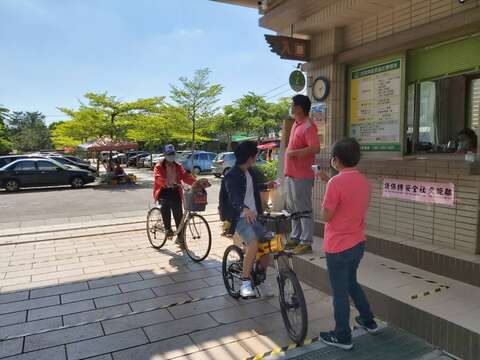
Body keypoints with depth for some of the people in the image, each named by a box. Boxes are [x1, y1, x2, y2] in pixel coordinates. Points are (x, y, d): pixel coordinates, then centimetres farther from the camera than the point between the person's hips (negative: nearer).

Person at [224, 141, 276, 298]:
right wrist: (244, 209, -50)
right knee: (253, 244, -30)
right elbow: (233, 197, -32)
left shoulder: (250, 171, 11)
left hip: (254, 216, 8)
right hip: (241, 218, -8)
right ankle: (245, 282, -15)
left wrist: (265, 186, 33)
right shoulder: (232, 175, -14)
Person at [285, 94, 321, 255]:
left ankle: (306, 242, 6)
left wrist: (293, 152, -19)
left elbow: (315, 148, -27)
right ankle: (295, 237, 29)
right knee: (293, 208, 17)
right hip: (291, 174, 10)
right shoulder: (296, 124, 15)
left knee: (304, 209, -2)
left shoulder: (308, 126, -15)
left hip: (301, 176, -10)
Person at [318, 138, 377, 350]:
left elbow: (325, 216, -18)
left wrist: (327, 185, -4)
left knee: (340, 292, 7)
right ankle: (368, 321, 40)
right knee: (351, 283, 28)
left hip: (338, 247, -8)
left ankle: (343, 337, 21)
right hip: (358, 243, 8)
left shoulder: (336, 183, -22)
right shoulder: (364, 181, 2)